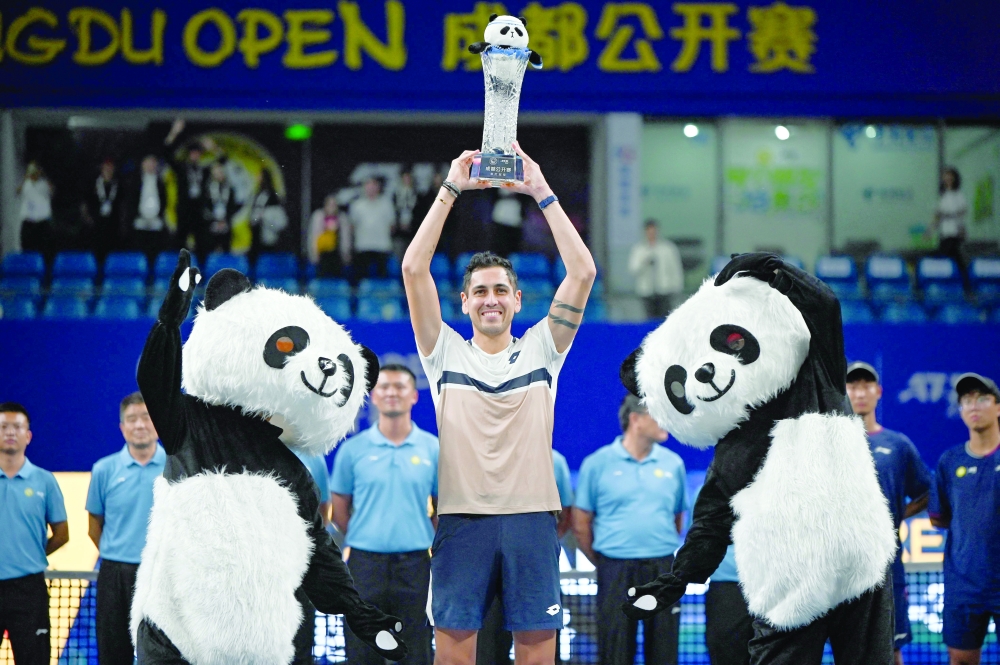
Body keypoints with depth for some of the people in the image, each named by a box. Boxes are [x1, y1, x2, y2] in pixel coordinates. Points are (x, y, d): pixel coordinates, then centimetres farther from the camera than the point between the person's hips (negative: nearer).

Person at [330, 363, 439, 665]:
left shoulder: (433, 448, 4)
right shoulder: (353, 449, 4)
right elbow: (339, 507, 9)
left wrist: (428, 541, 4)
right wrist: (365, 538, 6)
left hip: (414, 563, 0)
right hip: (365, 562, 0)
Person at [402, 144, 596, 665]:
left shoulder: (541, 350, 12)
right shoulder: (445, 352, 10)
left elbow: (583, 273, 2)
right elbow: (413, 269, 0)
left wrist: (542, 192, -2)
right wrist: (450, 190, -2)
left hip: (531, 514, 0)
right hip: (462, 516, 0)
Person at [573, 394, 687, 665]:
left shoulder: (673, 463, 7)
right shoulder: (597, 464, -1)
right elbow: (581, 524, 2)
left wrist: (662, 556, 11)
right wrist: (604, 564, 4)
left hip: (662, 571, 3)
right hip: (616, 572, -2)